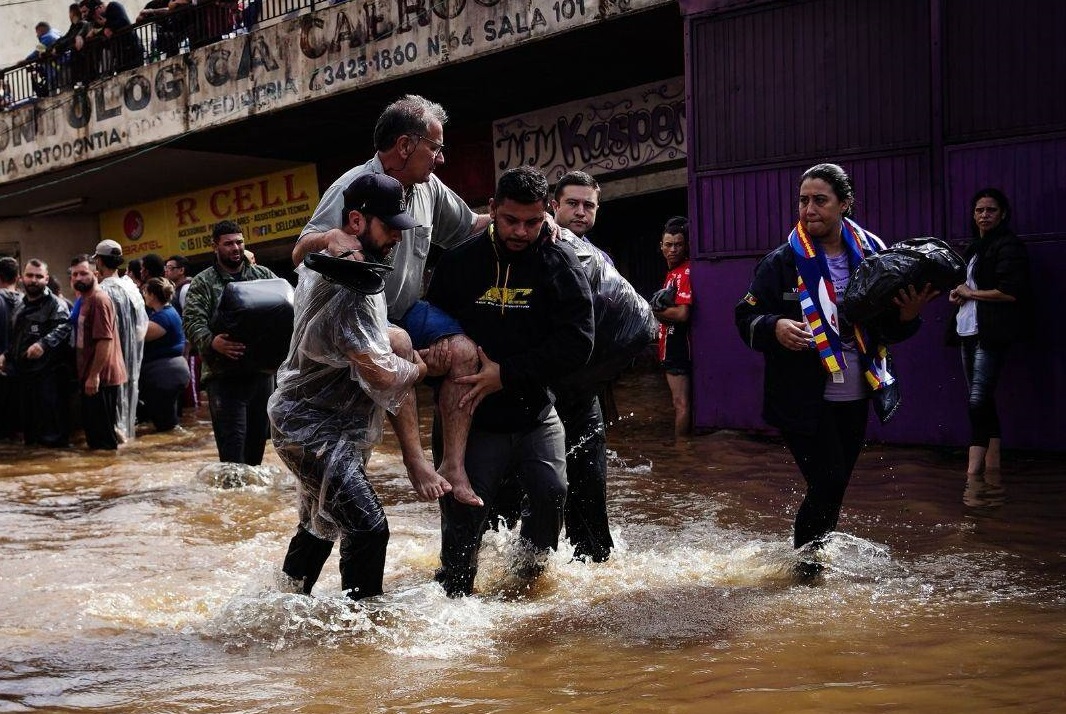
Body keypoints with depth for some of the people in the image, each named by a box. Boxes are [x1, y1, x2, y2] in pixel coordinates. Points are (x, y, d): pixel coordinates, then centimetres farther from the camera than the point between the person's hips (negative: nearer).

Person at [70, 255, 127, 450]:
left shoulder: (99, 299, -16)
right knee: (91, 425, 17)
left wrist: (94, 375, -24)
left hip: (100, 377, -10)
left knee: (102, 429, -5)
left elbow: (105, 340, -23)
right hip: (90, 376, 10)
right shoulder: (84, 299, 16)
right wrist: (88, 375, 20)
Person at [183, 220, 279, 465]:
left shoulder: (264, 275, 13)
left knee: (257, 444, 12)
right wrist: (212, 342, -30)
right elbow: (193, 322, -8)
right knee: (233, 453, -7)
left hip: (262, 371, 4)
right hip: (225, 377, -4)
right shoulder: (203, 282, 3)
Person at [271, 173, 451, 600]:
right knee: (367, 526, -16)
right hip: (313, 427, -11)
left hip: (310, 418, 11)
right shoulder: (351, 286, -25)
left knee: (320, 522, 24)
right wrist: (421, 368, -6)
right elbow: (382, 375, -27)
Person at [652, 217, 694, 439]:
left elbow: (682, 313, -24)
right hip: (670, 347, 11)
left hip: (678, 347, -11)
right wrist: (662, 310, 1)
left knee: (681, 403, -6)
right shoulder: (672, 272, 16)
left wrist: (656, 312, -9)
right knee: (678, 402, 16)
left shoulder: (684, 273, -15)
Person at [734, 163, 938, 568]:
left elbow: (888, 329, 11)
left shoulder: (871, 256, 4)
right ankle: (805, 562, 12)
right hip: (803, 399, -4)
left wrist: (907, 316, -11)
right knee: (828, 483, -10)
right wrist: (774, 327, -26)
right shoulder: (782, 262, -6)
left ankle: (815, 555, 31)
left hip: (854, 398, 4)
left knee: (833, 486, 12)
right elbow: (746, 318, -6)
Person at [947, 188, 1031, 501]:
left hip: (991, 334, -9)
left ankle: (974, 473, -17)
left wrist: (970, 293, -8)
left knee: (978, 400, -16)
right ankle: (992, 472, 11)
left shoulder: (1008, 246, -6)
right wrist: (957, 295, 8)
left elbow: (1011, 292, -16)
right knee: (983, 401, 8)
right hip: (969, 332, 9)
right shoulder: (973, 249, 21)